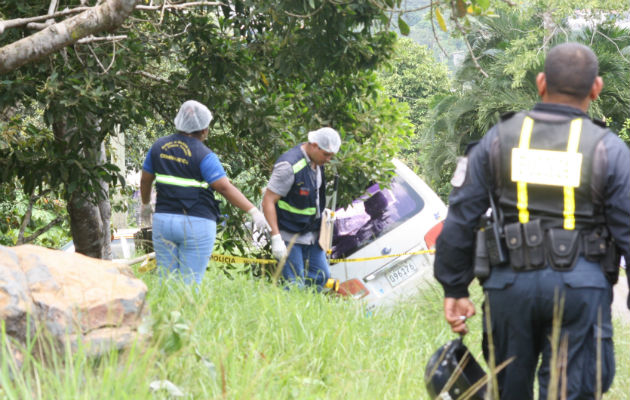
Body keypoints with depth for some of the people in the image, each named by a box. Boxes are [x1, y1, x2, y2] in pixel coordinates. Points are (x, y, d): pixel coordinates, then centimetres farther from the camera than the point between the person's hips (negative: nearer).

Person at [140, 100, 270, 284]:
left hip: (164, 219, 5)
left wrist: (145, 204, 34)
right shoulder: (204, 156, -11)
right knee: (190, 283, -1)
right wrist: (253, 211, -16)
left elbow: (145, 180, 17)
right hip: (197, 224, -5)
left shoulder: (159, 146, 7)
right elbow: (225, 188, -17)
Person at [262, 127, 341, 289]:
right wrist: (276, 238, -26)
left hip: (311, 234, 9)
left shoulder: (317, 163, 4)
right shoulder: (289, 166, -23)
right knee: (295, 285, -8)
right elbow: (268, 201, -23)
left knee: (321, 276, 8)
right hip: (289, 236, -9)